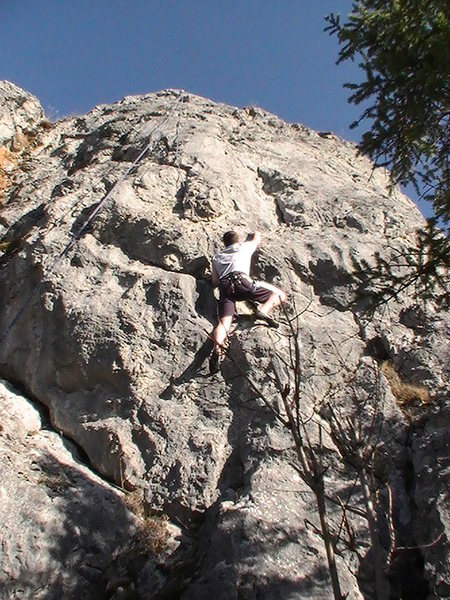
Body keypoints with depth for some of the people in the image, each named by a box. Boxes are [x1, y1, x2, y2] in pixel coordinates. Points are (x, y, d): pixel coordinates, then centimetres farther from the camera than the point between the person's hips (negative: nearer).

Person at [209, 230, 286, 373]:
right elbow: (257, 237, 48)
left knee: (223, 322, -12)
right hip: (241, 280, -3)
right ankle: (263, 310, -26)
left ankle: (218, 348, -41)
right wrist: (254, 234, 69)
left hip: (224, 287, 3)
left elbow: (215, 282, 25)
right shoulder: (244, 247, 28)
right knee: (280, 295, 4)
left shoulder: (216, 257, 33)